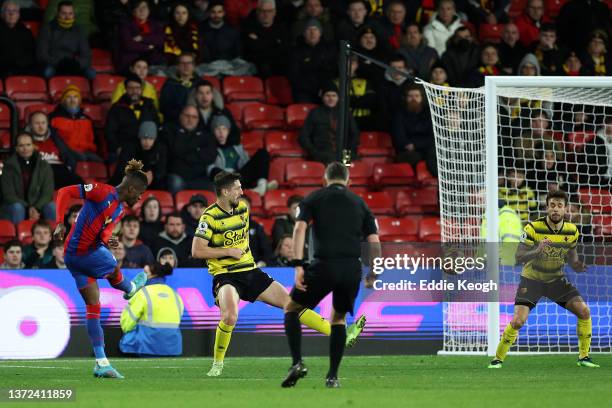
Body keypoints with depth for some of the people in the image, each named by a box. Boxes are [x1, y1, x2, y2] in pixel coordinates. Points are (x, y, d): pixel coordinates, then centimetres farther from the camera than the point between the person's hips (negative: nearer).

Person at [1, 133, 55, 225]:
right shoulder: (9, 167, -2)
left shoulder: (44, 166, 4)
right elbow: (8, 195, -7)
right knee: (17, 208, -35)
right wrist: (28, 209, -19)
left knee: (51, 208, -28)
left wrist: (35, 208, -21)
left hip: (39, 205, 1)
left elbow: (47, 193, -1)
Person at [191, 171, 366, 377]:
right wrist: (229, 252, -16)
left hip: (250, 271, 7)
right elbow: (196, 251, -18)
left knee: (289, 301, 1)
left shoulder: (242, 207, 9)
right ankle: (217, 364, -9)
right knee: (230, 317, -32)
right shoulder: (210, 216, -13)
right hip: (225, 276, -7)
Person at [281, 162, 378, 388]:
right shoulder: (359, 203, 18)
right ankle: (332, 376, 16)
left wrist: (298, 265, -10)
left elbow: (300, 228, -5)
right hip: (352, 268, 3)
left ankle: (297, 363, -2)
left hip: (324, 265, -3)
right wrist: (373, 274, 19)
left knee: (291, 308, 16)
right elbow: (374, 242, 10)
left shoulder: (314, 198, 11)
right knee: (338, 318, 24)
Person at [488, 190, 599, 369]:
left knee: (584, 311, -10)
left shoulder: (572, 231, -5)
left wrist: (577, 265, -13)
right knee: (518, 321, -18)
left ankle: (583, 357, 6)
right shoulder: (533, 228, -19)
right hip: (532, 279, -4)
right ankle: (497, 359, 1)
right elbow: (519, 255, -22)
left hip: (557, 279, 4)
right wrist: (536, 251, -40)